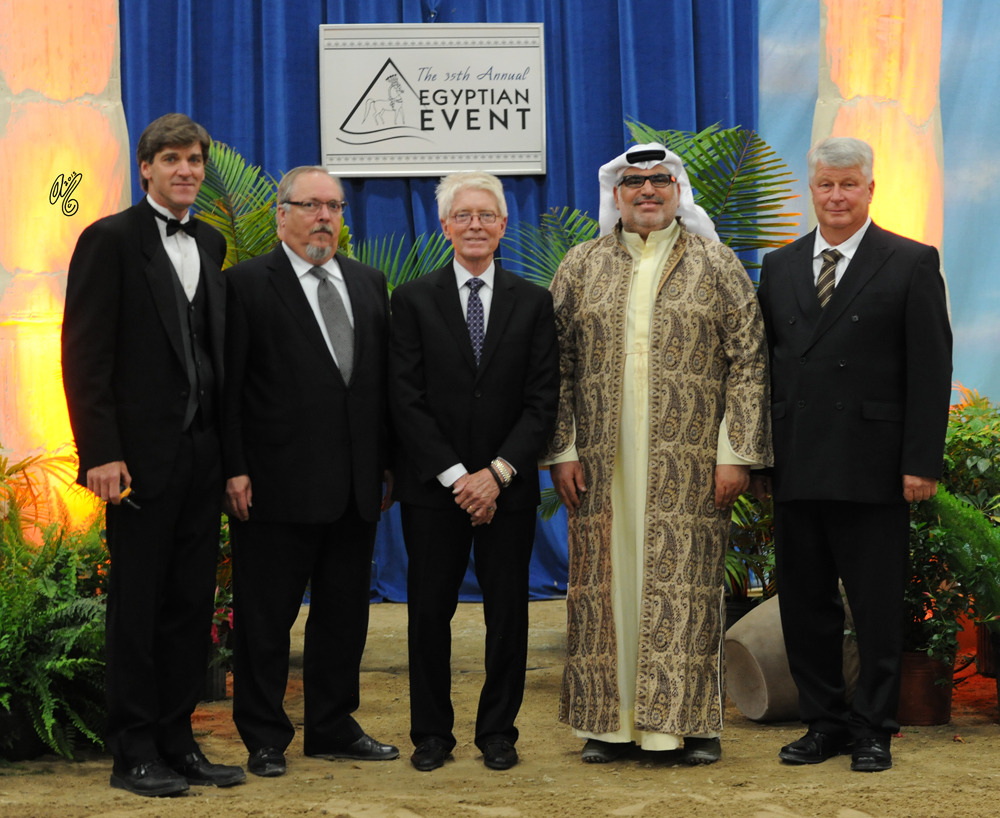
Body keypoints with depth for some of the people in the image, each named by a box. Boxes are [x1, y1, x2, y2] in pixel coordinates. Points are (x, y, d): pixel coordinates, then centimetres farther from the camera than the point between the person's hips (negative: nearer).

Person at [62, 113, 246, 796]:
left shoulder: (210, 245, 14)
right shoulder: (110, 240, -5)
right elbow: (85, 355, -10)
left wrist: (229, 447, 7)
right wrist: (100, 452, -17)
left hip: (203, 452, 6)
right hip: (142, 452, -6)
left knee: (193, 601, 9)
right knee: (137, 603, 1)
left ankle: (178, 741, 18)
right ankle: (136, 753, 9)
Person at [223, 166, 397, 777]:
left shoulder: (369, 284, 14)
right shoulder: (247, 284, -3)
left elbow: (386, 379, 14)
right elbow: (227, 387, -7)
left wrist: (390, 462, 8)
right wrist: (235, 469, -13)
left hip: (356, 488, 6)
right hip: (279, 486, -5)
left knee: (345, 613, 13)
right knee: (267, 617, 3)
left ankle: (334, 728, 25)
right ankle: (265, 738, 13)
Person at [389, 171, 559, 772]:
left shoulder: (533, 301, 6)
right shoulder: (414, 300, 3)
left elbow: (543, 400, 0)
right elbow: (407, 400, -3)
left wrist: (499, 472, -11)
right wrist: (454, 475, -11)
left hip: (508, 489, 1)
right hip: (432, 487, -1)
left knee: (508, 614, 4)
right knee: (430, 613, 3)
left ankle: (499, 732, 16)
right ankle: (432, 734, 14)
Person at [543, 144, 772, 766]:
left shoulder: (716, 264, 5)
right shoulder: (580, 267, 10)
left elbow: (748, 360, 1)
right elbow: (559, 365, 8)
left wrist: (735, 452, -7)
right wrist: (564, 449, 0)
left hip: (689, 462, -2)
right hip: (603, 461, 2)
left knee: (687, 583, -2)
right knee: (606, 579, 2)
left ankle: (693, 721, 7)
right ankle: (610, 722, 11)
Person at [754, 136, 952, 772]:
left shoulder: (912, 264, -1)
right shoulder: (779, 267, 13)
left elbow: (931, 373, -5)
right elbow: (765, 366, 13)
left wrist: (921, 462, -11)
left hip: (872, 469, -4)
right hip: (796, 469, 5)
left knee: (877, 606, 3)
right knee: (805, 602, 10)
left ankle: (874, 728, 14)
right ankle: (824, 722, 22)